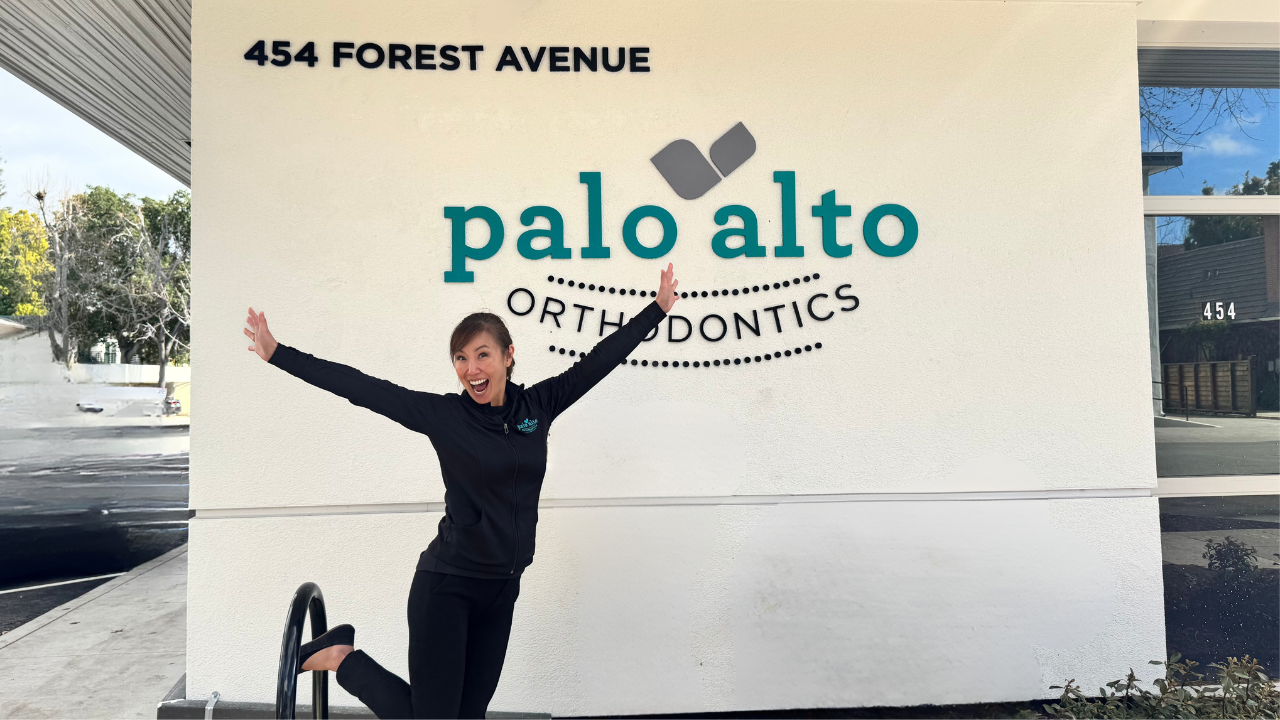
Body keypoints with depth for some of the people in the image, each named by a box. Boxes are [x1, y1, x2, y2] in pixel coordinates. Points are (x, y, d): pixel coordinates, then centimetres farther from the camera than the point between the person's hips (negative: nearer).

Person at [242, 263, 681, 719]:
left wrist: (659, 307, 9)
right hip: (447, 585, -4)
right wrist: (277, 354, -14)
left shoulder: (537, 406, 2)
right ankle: (344, 658, 18)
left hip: (502, 587, 5)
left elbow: (598, 360, 5)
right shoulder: (443, 415, -8)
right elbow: (361, 388, -12)